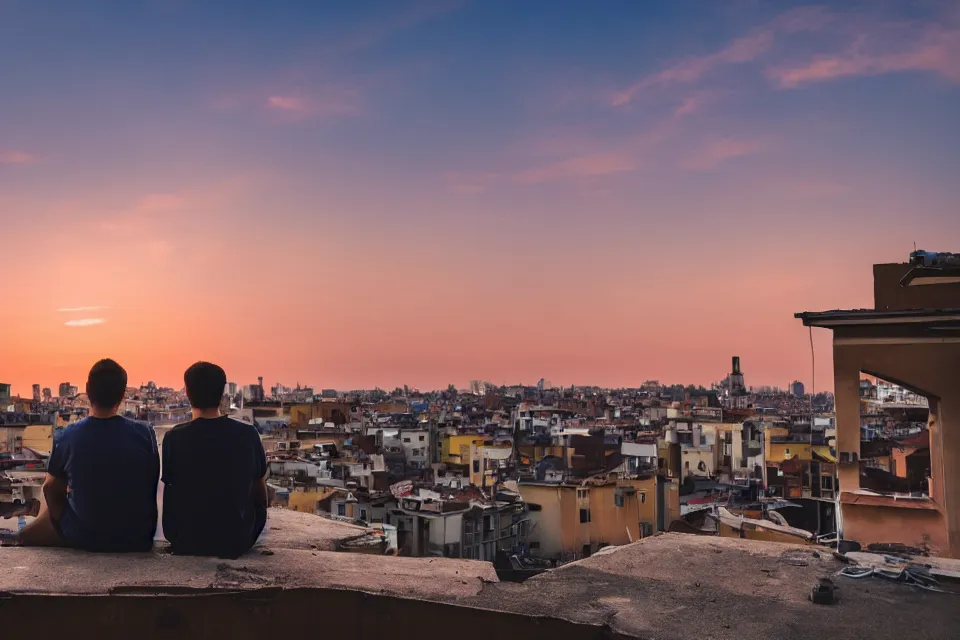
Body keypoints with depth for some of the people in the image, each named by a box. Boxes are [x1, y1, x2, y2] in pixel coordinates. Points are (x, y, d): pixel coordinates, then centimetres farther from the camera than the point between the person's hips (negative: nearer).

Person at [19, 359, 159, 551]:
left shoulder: (67, 436, -14)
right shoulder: (145, 434, -15)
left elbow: (51, 489, 0)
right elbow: (153, 487, -3)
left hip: (83, 537, -1)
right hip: (138, 538, 1)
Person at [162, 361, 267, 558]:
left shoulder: (174, 437, -14)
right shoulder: (248, 434, -11)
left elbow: (169, 494, -1)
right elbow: (260, 494, 1)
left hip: (186, 541, 1)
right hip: (237, 540, 0)